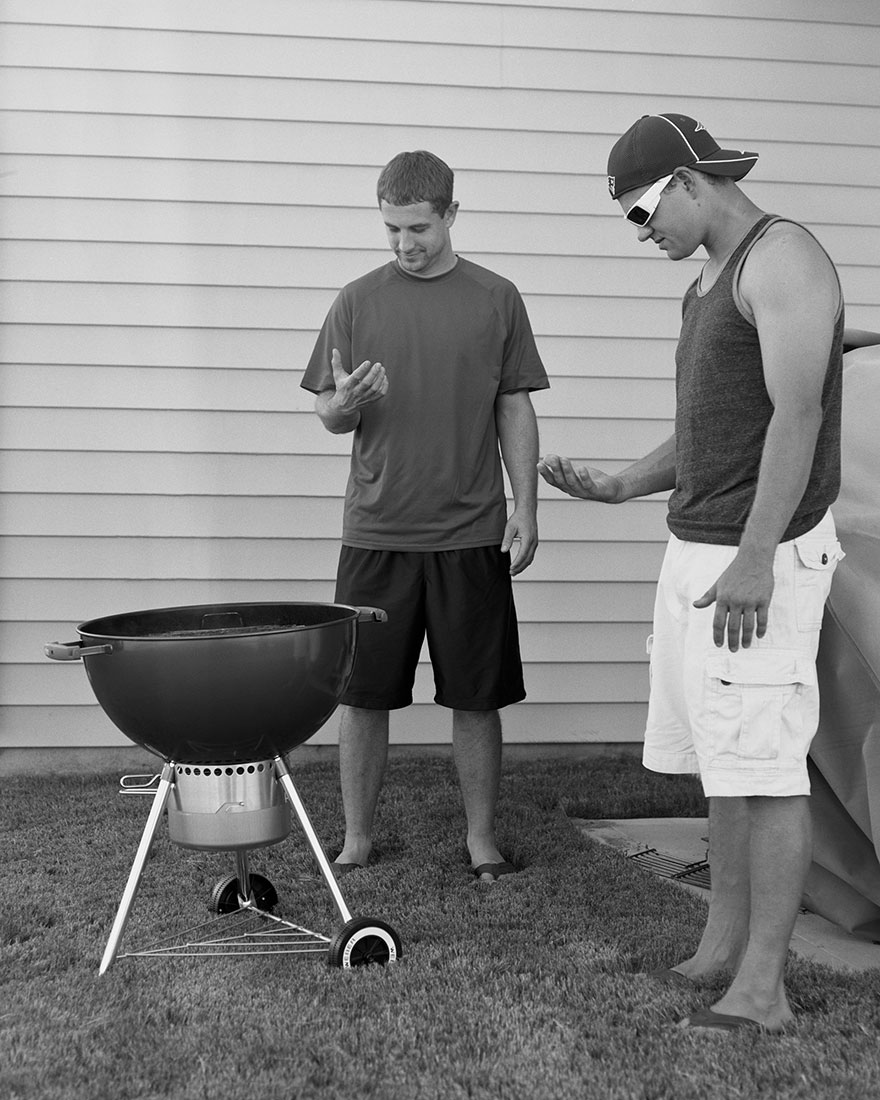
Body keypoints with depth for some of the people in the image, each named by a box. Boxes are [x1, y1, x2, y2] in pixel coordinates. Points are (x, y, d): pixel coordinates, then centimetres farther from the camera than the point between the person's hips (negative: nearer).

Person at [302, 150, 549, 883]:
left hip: (471, 534, 0)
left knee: (476, 697, 6)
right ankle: (356, 840, 19)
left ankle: (482, 840, 20)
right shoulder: (358, 301, 5)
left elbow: (515, 410, 7)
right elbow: (329, 416, 7)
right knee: (362, 694, 5)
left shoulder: (496, 299, 4)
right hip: (376, 533, 1)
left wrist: (526, 507, 0)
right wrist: (346, 402, -16)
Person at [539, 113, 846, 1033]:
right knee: (721, 758, 12)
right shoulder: (711, 281, 19)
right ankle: (723, 946, 22)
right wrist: (615, 487, 12)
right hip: (698, 548, 10)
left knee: (765, 767, -7)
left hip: (763, 557, -10)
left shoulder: (784, 259, -11)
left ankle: (761, 989, -2)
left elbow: (798, 413, -20)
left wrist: (754, 558, -26)